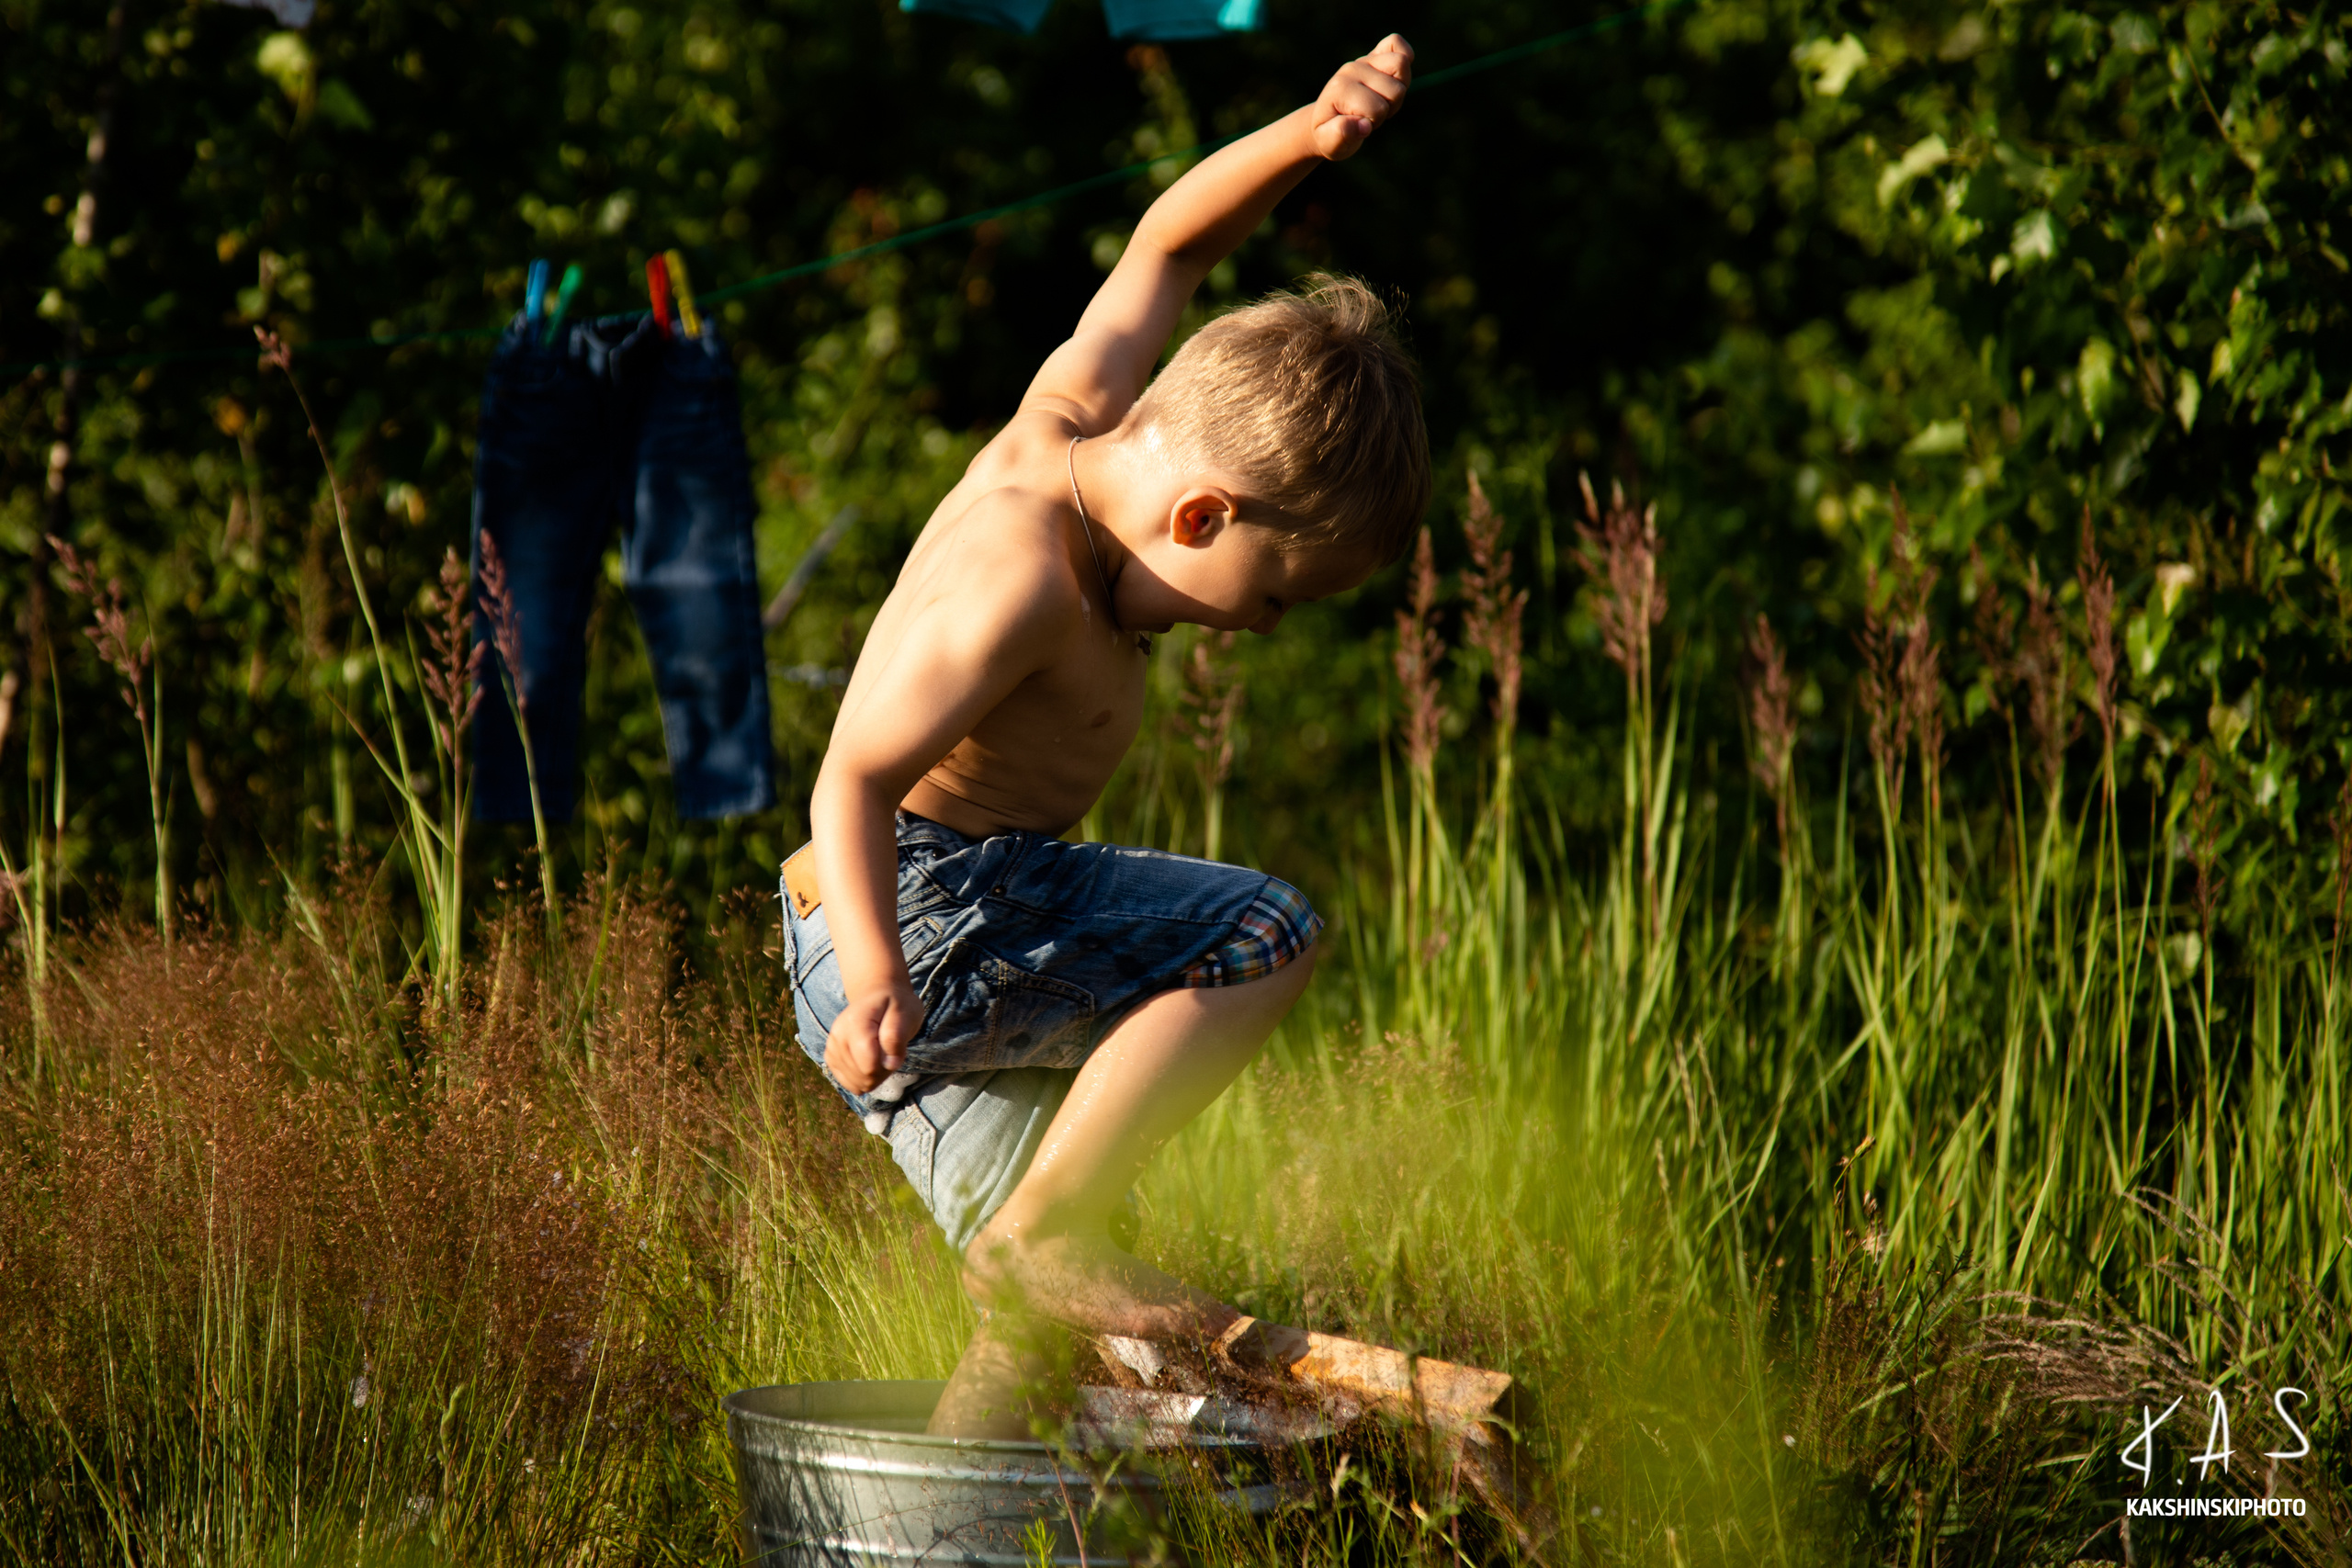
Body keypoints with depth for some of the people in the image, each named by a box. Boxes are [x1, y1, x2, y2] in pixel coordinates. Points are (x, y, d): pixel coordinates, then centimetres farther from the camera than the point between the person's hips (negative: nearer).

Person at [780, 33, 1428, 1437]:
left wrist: (1310, 135, 7)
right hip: (937, 908, -10)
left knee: (1035, 1314, 11)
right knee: (1268, 936, -17)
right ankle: (1049, 1227, -17)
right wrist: (878, 980, -38)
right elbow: (854, 779, -26)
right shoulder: (1021, 577, -22)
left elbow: (1168, 245, 20)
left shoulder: (1077, 416, 5)